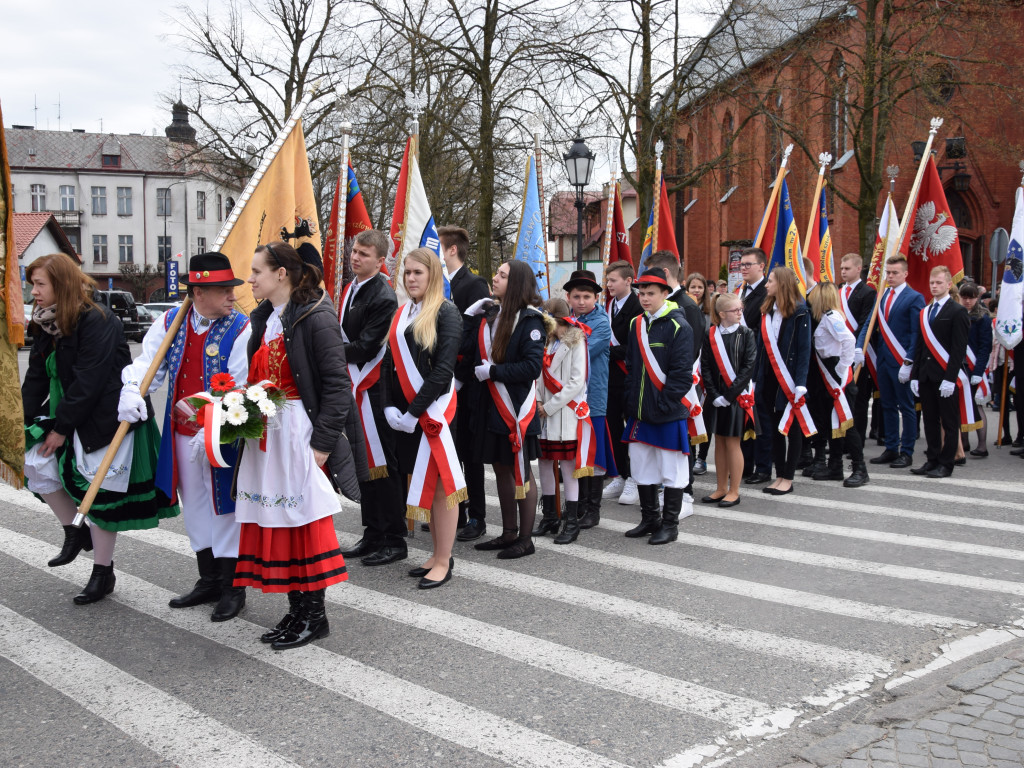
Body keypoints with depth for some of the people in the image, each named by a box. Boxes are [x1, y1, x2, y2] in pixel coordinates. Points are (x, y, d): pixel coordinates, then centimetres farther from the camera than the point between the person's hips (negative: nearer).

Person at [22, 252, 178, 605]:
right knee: (35, 463, -4)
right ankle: (76, 532, 17)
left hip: (108, 420, -8)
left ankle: (103, 572, 15)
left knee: (101, 493, -1)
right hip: (69, 417, 8)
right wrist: (22, 420, -3)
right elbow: (36, 378, 8)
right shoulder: (46, 324, 7)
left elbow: (88, 382, -22)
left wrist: (62, 428, -18)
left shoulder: (97, 321, -19)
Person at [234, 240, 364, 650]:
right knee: (276, 520, 10)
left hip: (301, 431, -8)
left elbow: (337, 384, -16)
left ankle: (314, 616, 12)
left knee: (305, 521, -1)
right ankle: (296, 611, 21)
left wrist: (321, 443, -19)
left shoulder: (316, 317, -13)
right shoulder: (265, 319, 13)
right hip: (266, 432, 8)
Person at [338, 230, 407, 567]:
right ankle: (373, 535, 23)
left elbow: (365, 347, -19)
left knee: (382, 465, -3)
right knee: (364, 462, 13)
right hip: (353, 388, 9)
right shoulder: (349, 290, 12)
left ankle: (394, 541, 5)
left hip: (374, 389, -9)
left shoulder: (383, 297, -16)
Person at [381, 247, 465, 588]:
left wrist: (415, 411, -16)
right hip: (404, 412, 7)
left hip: (433, 410, -6)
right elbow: (389, 363, 11)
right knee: (422, 483, 10)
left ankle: (444, 562, 3)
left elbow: (443, 368, -14)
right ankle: (438, 553, 20)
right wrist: (389, 407, -2)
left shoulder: (447, 313, -6)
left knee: (439, 483, -4)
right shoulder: (401, 314, 13)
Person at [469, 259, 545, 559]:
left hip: (517, 408, -7)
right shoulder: (490, 315, 10)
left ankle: (525, 539, 13)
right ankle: (509, 533, 26)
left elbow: (533, 366, -19)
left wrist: (492, 371, -15)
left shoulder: (529, 319, -11)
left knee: (520, 472, 2)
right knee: (501, 469, 14)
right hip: (493, 407, 7)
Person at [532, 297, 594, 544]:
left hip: (567, 415, -7)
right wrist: (539, 402, -4)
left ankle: (571, 523, 5)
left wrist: (550, 406, -13)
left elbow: (577, 382, -13)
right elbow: (542, 376, 13)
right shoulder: (547, 342, 14)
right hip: (546, 414, 7)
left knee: (568, 468, -3)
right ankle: (549, 517, 22)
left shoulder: (575, 342, -6)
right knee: (544, 464, 10)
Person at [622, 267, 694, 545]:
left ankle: (670, 524, 14)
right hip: (639, 413, 7)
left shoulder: (678, 327, -10)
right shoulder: (636, 325, 10)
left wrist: (663, 405, -16)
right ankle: (650, 519, 27)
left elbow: (681, 373, -14)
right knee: (642, 468, 13)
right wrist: (630, 403, 9)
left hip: (668, 414, -7)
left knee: (671, 472, 3)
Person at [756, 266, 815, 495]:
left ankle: (788, 478, 9)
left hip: (790, 378, -6)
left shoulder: (800, 312, -9)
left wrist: (801, 383, -17)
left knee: (792, 426, 3)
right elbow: (763, 347, 9)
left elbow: (804, 349, -12)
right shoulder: (767, 311, 9)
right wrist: (756, 379, 5)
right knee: (775, 427, 10)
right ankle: (779, 475, 17)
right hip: (770, 377, 6)